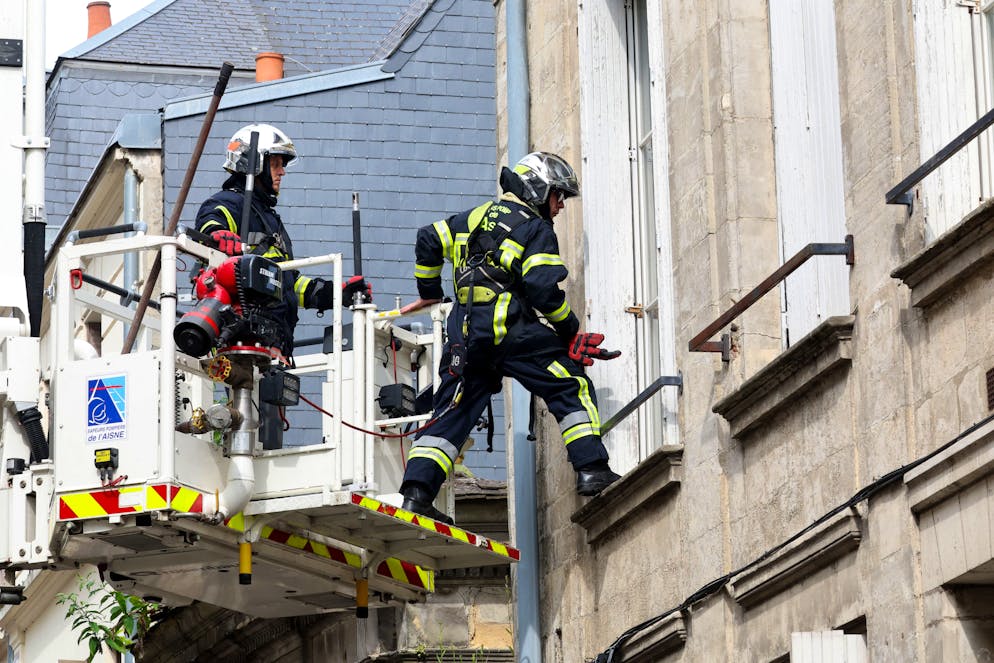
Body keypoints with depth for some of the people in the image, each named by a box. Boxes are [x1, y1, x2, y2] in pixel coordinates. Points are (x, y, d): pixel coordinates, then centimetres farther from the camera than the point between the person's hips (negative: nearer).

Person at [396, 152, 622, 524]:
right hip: (510, 328, -6)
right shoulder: (537, 229, 2)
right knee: (572, 388, 3)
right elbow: (542, 288, -10)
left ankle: (416, 491, -1)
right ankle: (592, 471, -8)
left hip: (466, 333, 6)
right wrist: (570, 330, 1)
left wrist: (429, 292, 33)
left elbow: (429, 241, 21)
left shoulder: (476, 217, 22)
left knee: (453, 413, 9)